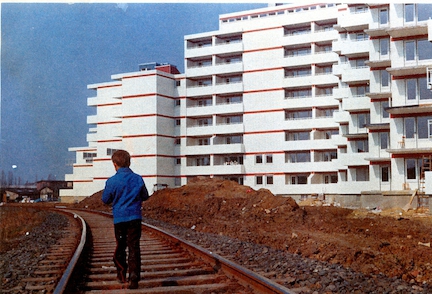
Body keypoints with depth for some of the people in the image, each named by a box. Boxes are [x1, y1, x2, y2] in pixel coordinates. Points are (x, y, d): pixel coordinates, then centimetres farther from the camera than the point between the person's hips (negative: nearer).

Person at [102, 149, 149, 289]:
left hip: (119, 218, 0)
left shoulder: (111, 181, -8)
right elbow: (145, 196, 10)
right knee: (134, 247, 0)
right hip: (135, 217, 0)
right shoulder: (138, 179, -3)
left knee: (120, 247, 17)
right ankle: (134, 277, -9)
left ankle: (121, 274, 28)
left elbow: (105, 199, 3)